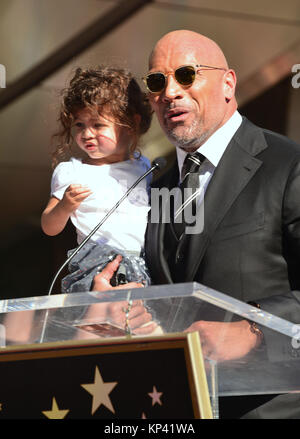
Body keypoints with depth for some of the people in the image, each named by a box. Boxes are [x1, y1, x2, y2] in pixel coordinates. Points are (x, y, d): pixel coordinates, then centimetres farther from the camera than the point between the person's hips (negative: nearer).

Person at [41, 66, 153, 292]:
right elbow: (49, 228, 6)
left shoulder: (143, 166, 17)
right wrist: (65, 207, -14)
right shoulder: (70, 171, 6)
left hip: (148, 258, 4)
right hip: (100, 258, -4)